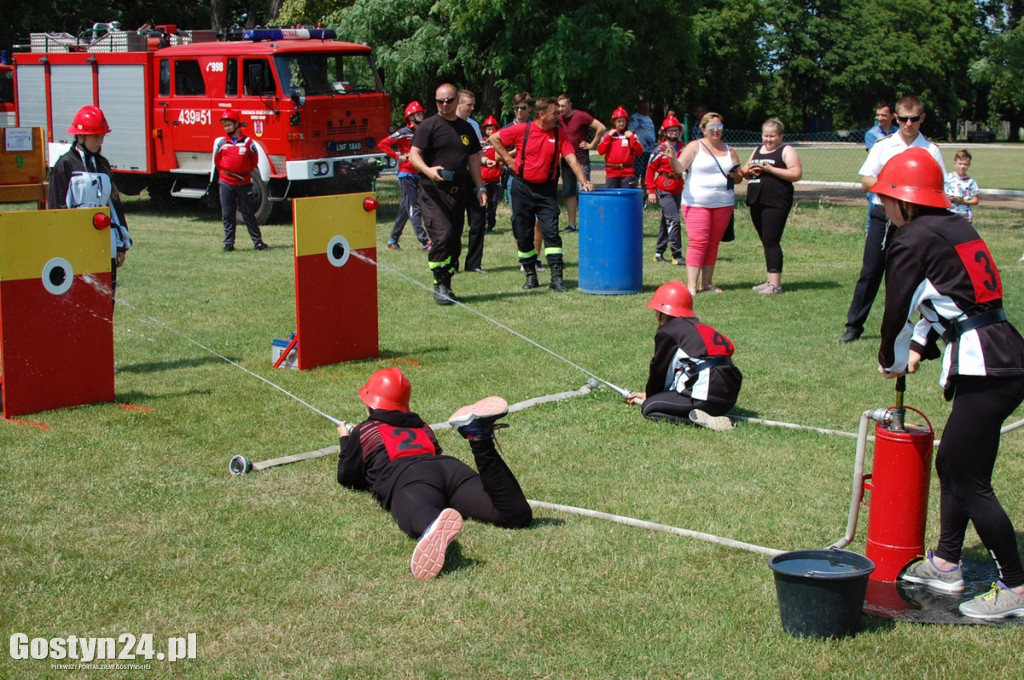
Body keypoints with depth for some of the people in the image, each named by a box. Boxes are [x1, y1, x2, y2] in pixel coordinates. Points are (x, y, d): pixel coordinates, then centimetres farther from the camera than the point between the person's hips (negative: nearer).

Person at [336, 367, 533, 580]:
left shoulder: (363, 431, 28)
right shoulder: (422, 427, 40)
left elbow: (347, 478, 36)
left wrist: (345, 440, 54)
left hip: (406, 478, -4)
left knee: (423, 521, -39)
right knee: (518, 515, -15)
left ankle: (434, 529, -77)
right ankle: (479, 438, -28)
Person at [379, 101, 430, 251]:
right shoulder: (404, 133, -9)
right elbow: (383, 144, -12)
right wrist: (397, 156, -15)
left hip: (418, 175, 8)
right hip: (406, 175, -7)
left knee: (405, 209, 12)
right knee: (413, 208, -10)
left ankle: (393, 240, 21)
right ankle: (424, 241, -17)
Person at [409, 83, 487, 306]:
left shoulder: (466, 128, 15)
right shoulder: (429, 126, -2)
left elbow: (473, 160, 22)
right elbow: (414, 154, -10)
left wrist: (480, 188, 15)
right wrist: (428, 170, -29)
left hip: (458, 192, 6)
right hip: (433, 190, -6)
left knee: (455, 241, 6)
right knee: (441, 237, -17)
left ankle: (446, 287, 15)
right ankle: (439, 285, -9)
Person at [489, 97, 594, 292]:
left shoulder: (559, 134, -1)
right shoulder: (522, 130, -6)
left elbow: (571, 158, -5)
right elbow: (494, 138, 3)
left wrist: (583, 181, -17)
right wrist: (509, 160, -1)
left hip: (546, 190, 1)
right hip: (523, 188, 0)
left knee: (551, 231, -8)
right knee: (523, 234, 5)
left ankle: (557, 276, -10)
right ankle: (530, 275, 17)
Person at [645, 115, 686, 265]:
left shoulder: (682, 148, 9)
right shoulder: (660, 150, -5)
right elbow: (650, 169, -3)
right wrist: (651, 191, -7)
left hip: (677, 190, 6)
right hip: (663, 190, -6)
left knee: (666, 221, 13)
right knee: (673, 220, -14)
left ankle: (659, 253, 22)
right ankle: (677, 255, -14)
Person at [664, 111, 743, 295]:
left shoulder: (729, 151, 14)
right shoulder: (694, 147, 1)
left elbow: (739, 178, 18)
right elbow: (679, 169, -10)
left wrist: (736, 175, -5)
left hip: (723, 204, 4)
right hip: (697, 203, -4)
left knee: (713, 243, 6)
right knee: (698, 243, -10)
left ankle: (706, 282, 13)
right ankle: (691, 285, -10)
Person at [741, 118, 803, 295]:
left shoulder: (786, 151, -2)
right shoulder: (757, 151, 19)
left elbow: (797, 174, -13)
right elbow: (746, 173, 25)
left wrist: (770, 169, -17)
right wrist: (748, 171, 0)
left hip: (776, 203, -7)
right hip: (756, 201, 7)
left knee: (771, 241, -12)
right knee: (766, 242, 10)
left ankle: (776, 284, -12)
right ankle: (771, 280, 16)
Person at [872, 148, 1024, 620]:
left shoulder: (912, 239, -8)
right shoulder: (957, 228, 18)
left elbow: (899, 311, -4)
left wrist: (891, 360, 13)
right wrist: (919, 348, 31)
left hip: (985, 368, -10)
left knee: (970, 483, -4)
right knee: (952, 464, 20)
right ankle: (945, 564, 31)